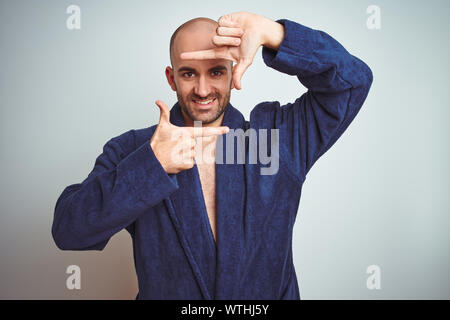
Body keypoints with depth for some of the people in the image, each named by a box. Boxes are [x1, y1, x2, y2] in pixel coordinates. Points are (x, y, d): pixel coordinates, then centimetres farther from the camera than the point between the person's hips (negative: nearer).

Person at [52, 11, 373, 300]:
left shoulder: (280, 134, -9)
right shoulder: (130, 151, -10)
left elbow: (352, 81, -13)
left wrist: (267, 31, -25)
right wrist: (151, 165, -31)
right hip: (163, 294, 0)